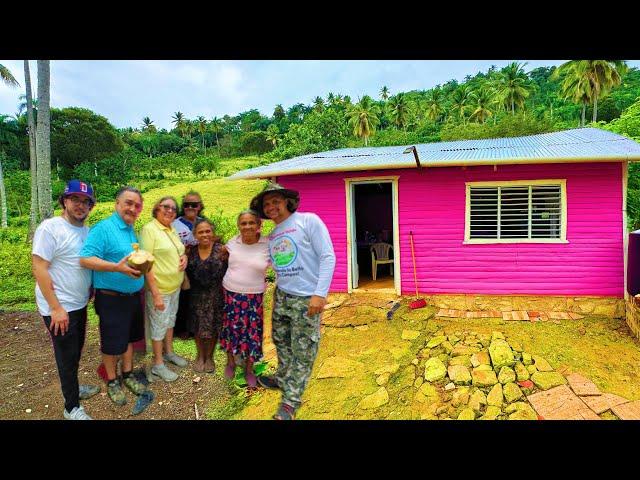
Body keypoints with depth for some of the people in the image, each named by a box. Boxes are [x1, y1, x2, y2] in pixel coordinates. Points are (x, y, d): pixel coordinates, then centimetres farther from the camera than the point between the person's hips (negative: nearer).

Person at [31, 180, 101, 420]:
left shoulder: (87, 231, 6)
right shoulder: (50, 228, -16)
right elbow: (39, 269, -20)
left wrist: (91, 292, 9)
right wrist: (56, 308, -21)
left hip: (79, 305, 7)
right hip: (59, 308, -7)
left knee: (76, 351, 22)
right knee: (67, 355, 4)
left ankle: (73, 387, 42)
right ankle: (72, 407, 20)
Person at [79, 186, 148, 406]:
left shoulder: (132, 230, 8)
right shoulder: (102, 228, -16)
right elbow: (86, 259, -24)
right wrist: (117, 267, -33)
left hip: (134, 296, 7)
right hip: (111, 298, -7)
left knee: (129, 338, 19)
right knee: (112, 343, 8)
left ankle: (128, 374, 36)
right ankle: (112, 382, 27)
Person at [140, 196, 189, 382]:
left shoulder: (172, 230, 7)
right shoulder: (149, 229, -16)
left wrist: (184, 256, -3)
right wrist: (156, 294, -23)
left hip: (175, 286, 7)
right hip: (159, 289, -7)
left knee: (170, 320, 21)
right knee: (159, 325, 6)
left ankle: (169, 352, 40)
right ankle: (158, 364, 22)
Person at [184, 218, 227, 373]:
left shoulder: (221, 250, -11)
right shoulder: (191, 252, -1)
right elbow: (188, 273, 11)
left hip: (215, 296, -2)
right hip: (197, 296, 3)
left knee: (213, 328, 8)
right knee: (198, 328, 12)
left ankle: (209, 357, 29)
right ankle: (200, 356, 34)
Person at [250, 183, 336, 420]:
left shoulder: (309, 221, -10)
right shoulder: (272, 236, 11)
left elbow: (328, 257, -15)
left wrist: (320, 293, -20)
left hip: (306, 298, -6)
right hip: (281, 296, 7)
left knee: (303, 351, 3)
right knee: (281, 342, 19)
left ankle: (291, 400, 16)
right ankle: (283, 379, 42)